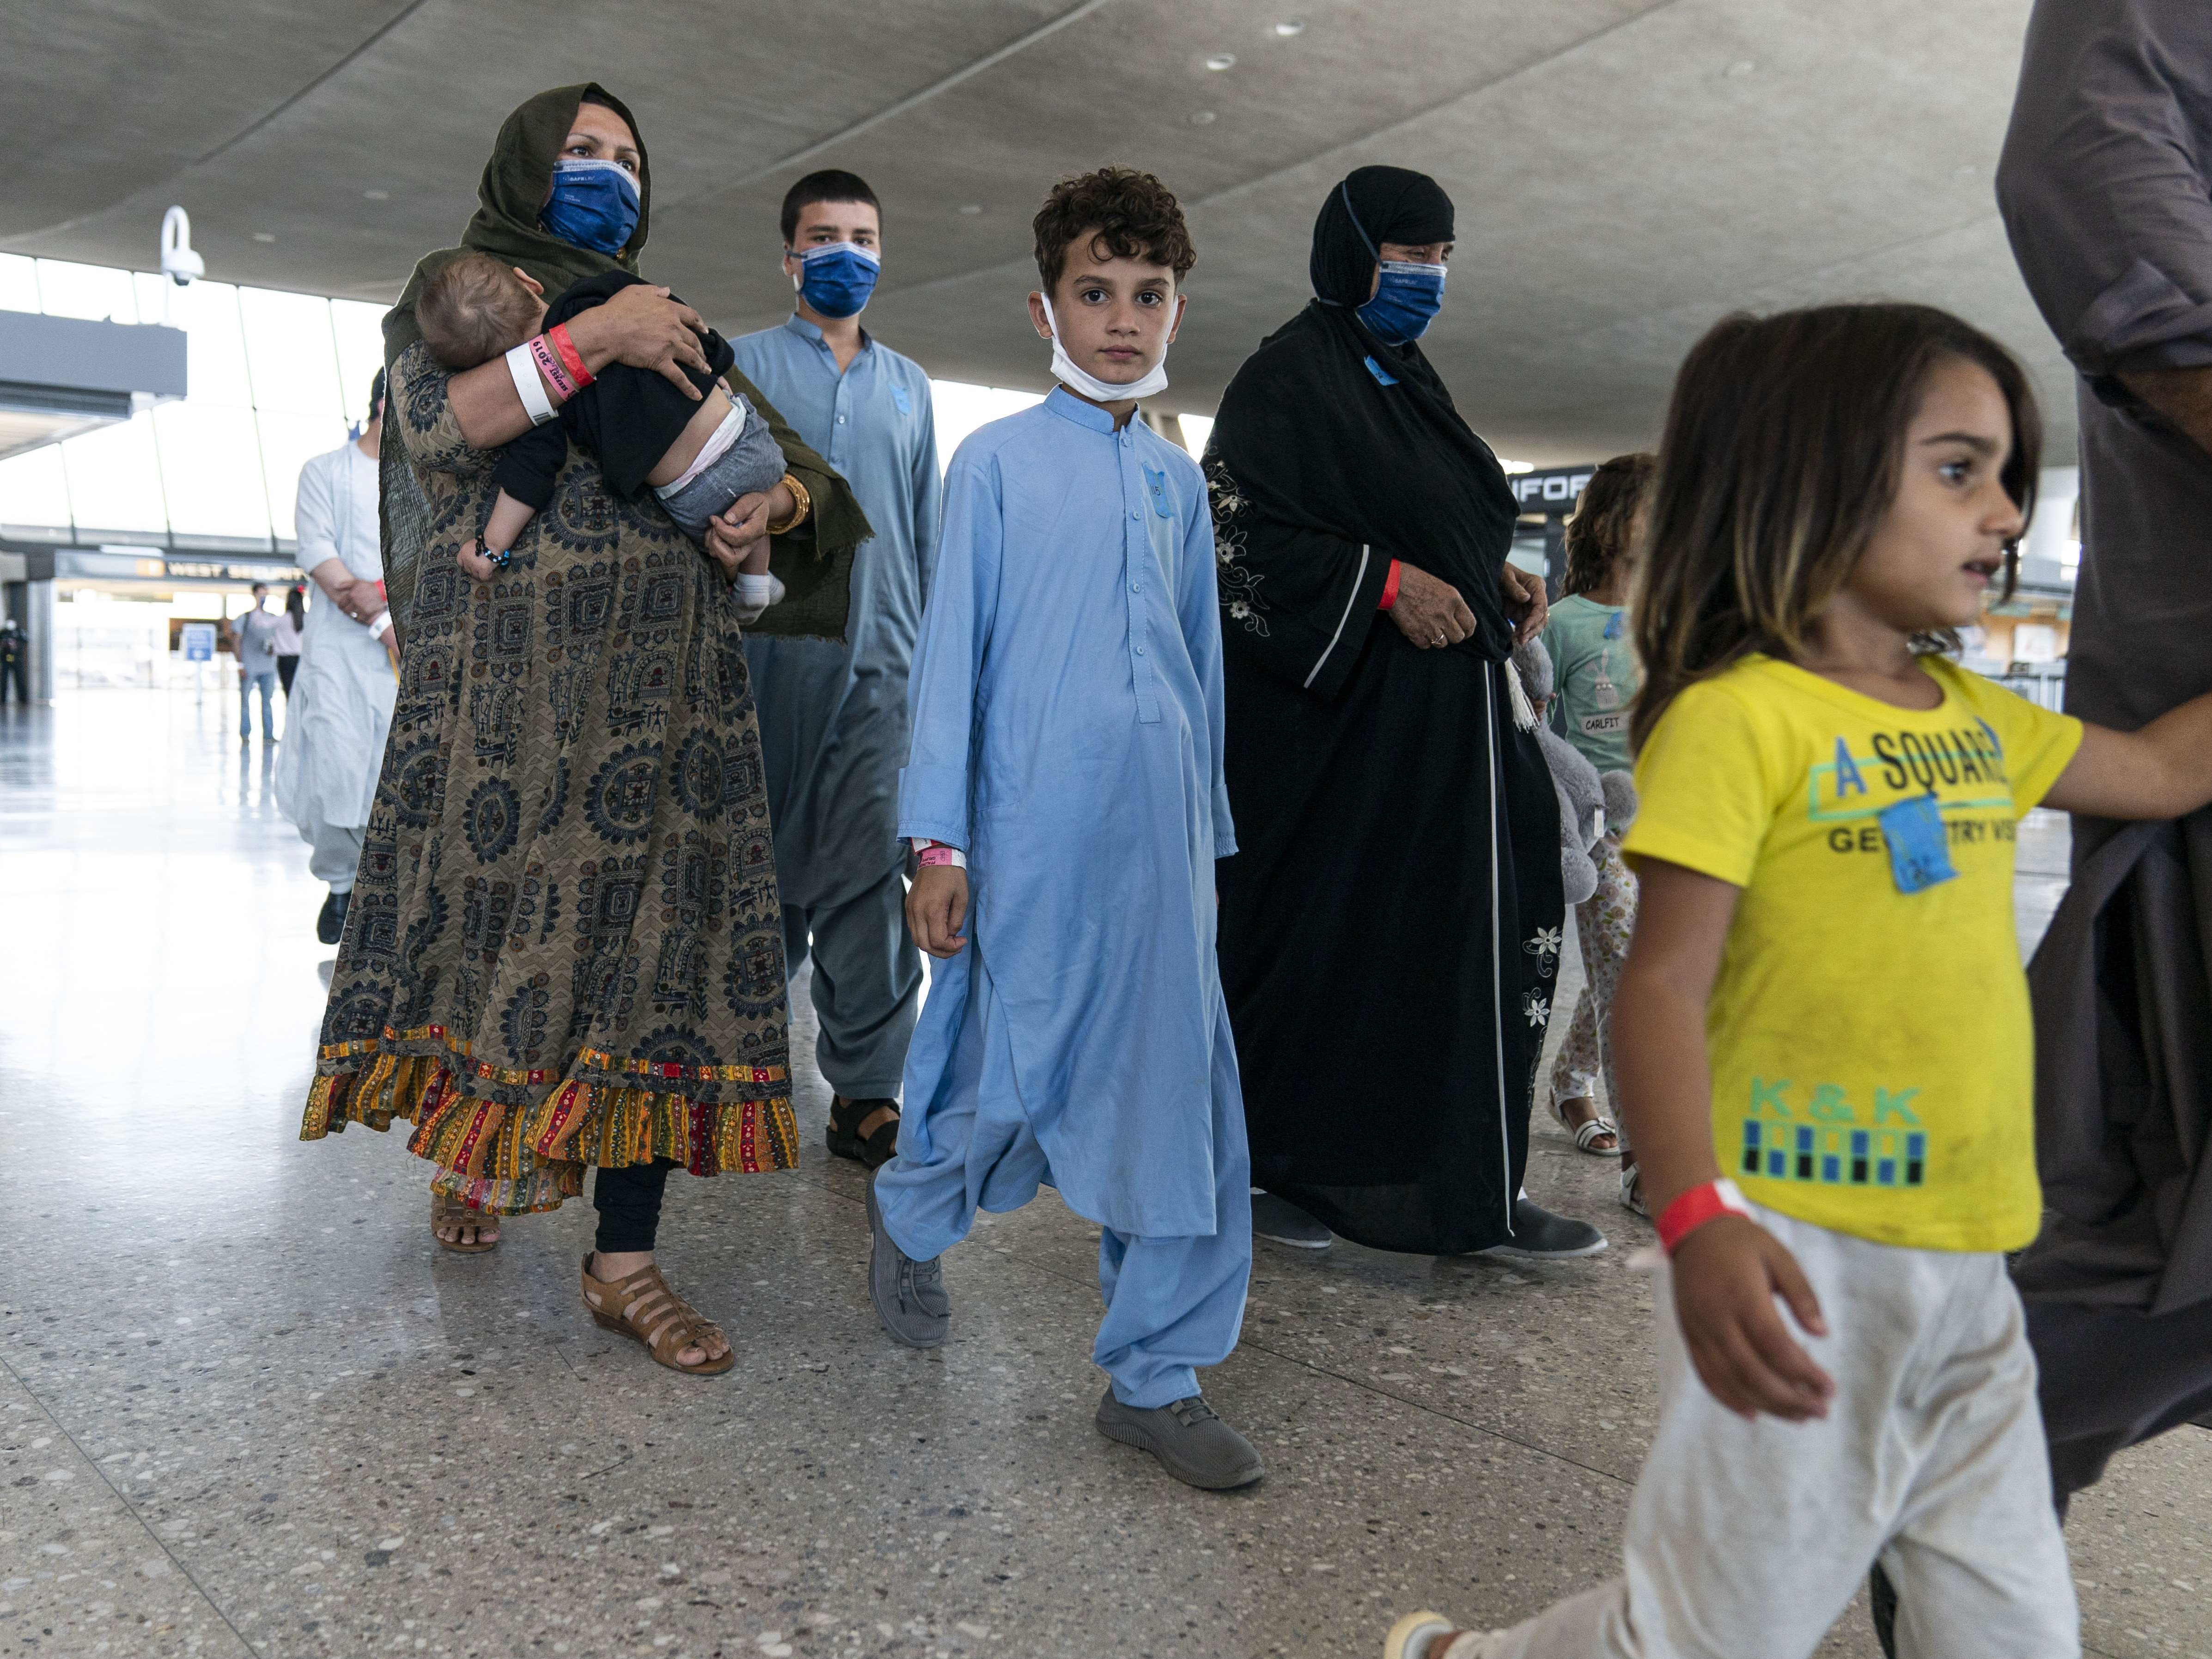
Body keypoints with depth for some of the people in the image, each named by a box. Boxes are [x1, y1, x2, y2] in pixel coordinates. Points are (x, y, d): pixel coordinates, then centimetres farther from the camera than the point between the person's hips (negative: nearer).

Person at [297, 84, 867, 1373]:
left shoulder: (675, 324, 23)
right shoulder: (450, 291, 11)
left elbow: (788, 450, 19)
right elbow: (438, 429, -8)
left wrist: (778, 503, -4)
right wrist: (593, 340, -15)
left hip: (665, 679, 3)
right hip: (509, 669, -3)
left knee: (654, 926, -3)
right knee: (497, 905, 0)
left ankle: (625, 1262, 1)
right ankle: (473, 1144, 30)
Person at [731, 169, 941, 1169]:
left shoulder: (908, 385, 19)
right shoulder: (743, 366, 8)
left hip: (882, 655, 2)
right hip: (770, 649, -2)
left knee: (870, 867, -4)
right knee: (764, 853, 6)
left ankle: (866, 1091, -1)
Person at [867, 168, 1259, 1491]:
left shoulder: (1180, 479, 14)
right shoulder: (998, 462, 2)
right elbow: (953, 653, -1)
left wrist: (1209, 827, 16)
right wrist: (940, 843, -5)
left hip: (1164, 836, 5)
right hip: (1035, 830, -4)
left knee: (1181, 1094, 4)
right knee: (1013, 1074, 5)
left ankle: (1157, 1375, 17)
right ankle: (911, 1220, 39)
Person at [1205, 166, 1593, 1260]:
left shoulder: (1404, 379, 20)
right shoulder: (1290, 374, -6)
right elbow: (1238, 529, -16)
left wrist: (1495, 581, 8)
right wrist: (1385, 582, -21)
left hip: (1443, 716, 9)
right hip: (1333, 720, -8)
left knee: (1458, 941, 7)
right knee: (1317, 935, -2)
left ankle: (1473, 1195, 14)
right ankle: (1263, 1170, 14)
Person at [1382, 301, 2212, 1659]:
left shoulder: (1978, 718, 11)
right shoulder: (1740, 716, -14)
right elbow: (1664, 985, -20)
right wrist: (1697, 1218, -31)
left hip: (1971, 1267, 8)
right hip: (1802, 1263, -7)